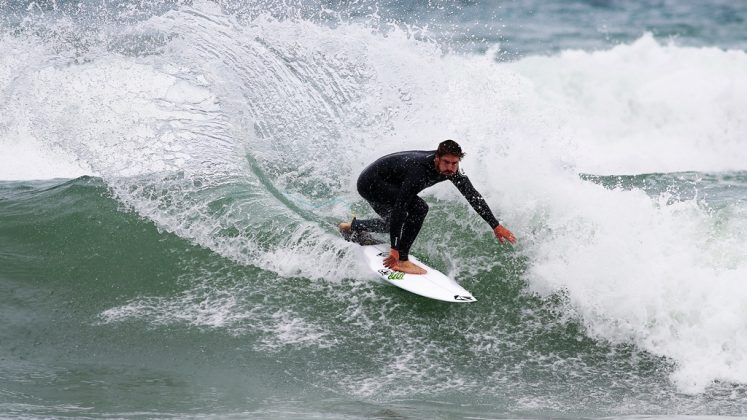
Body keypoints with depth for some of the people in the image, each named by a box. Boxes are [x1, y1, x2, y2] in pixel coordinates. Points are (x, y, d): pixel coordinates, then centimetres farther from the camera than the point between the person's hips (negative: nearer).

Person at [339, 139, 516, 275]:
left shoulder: (450, 170, -13)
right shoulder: (420, 170, -37)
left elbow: (473, 196, -4)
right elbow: (399, 208, -39)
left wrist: (496, 225, -6)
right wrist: (394, 249, -41)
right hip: (370, 183, -9)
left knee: (394, 224, 27)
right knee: (418, 208, -25)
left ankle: (353, 227, 48)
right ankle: (401, 261, -17)